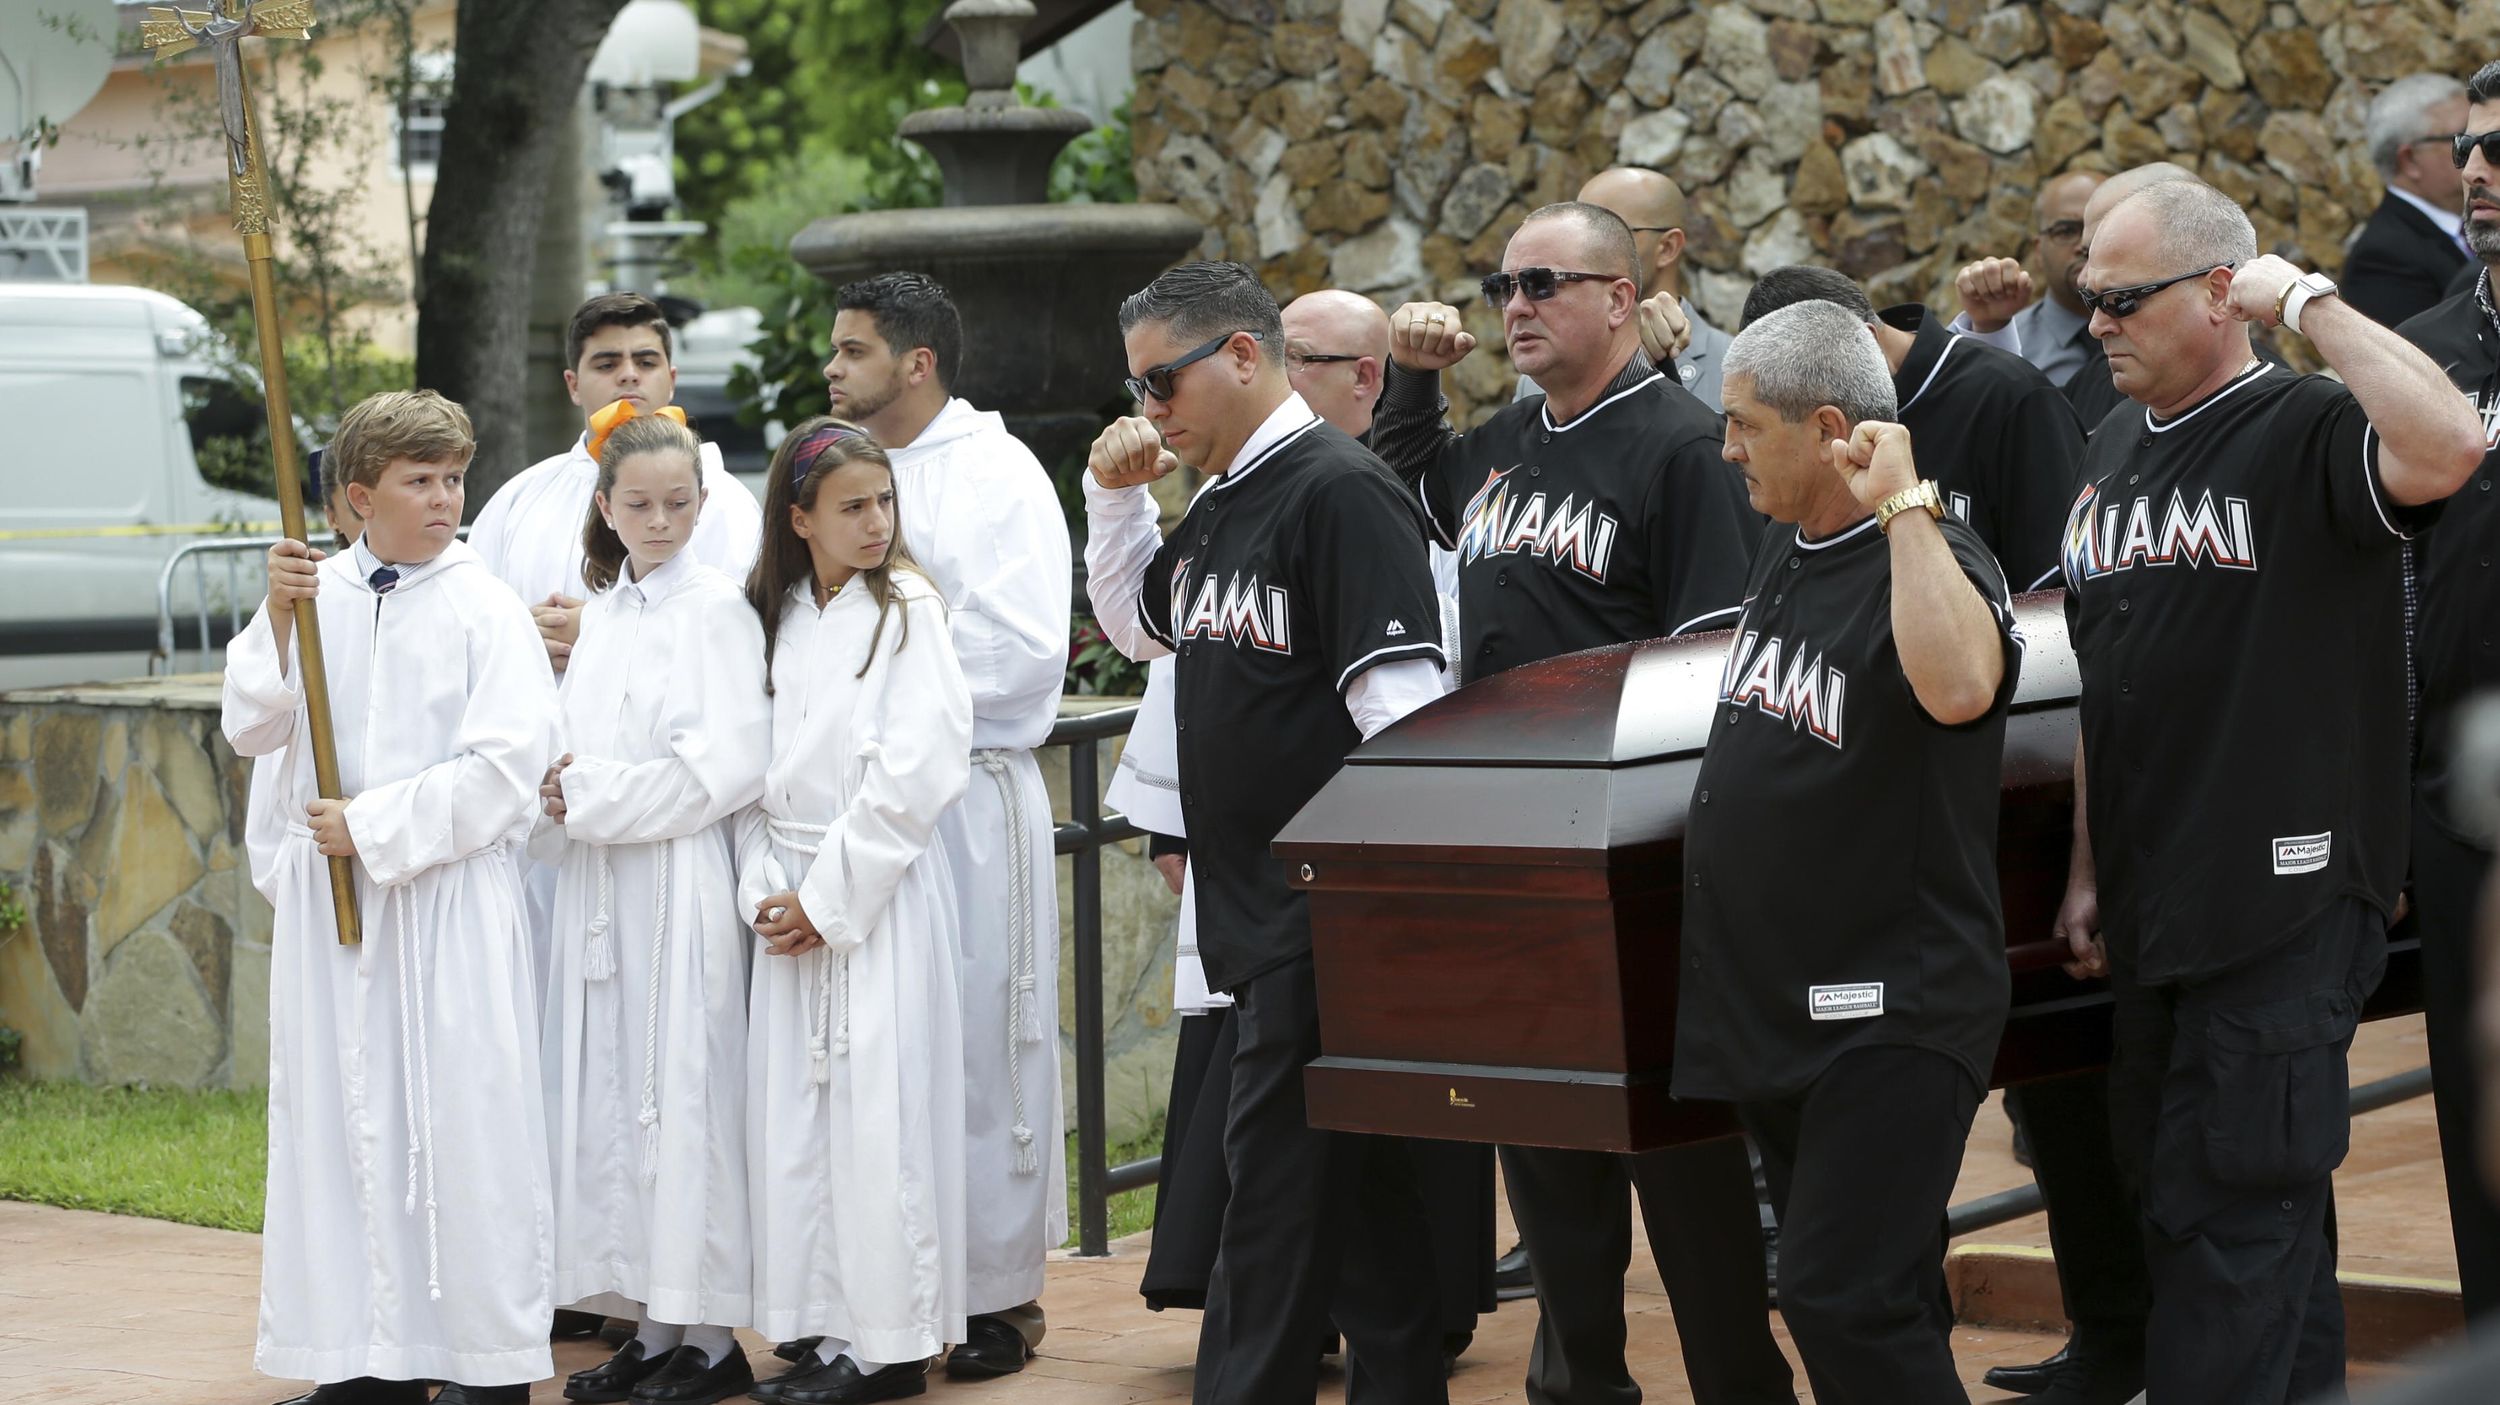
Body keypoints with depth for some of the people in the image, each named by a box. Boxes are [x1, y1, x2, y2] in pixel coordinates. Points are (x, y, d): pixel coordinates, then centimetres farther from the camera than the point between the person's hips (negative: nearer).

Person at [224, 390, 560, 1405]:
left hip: (449, 894, -4)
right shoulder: (313, 592, 7)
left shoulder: (484, 609, -4)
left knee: (462, 1119, -4)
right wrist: (280, 618, -9)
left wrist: (375, 827, -12)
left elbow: (506, 763, -11)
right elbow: (250, 729, 4)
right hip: (326, 893, 4)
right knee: (341, 1116, 6)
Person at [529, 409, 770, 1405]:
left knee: (681, 1090, -5)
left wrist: (592, 797, -11)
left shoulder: (716, 608, -5)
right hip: (597, 884, 7)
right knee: (608, 1094, 7)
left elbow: (728, 762, -13)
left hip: (680, 881, -7)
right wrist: (560, 792, -3)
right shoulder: (601, 611, 15)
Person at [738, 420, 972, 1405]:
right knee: (792, 1107, 5)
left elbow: (921, 769, -12)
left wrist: (828, 896, -11)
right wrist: (765, 890, -2)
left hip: (879, 892, -6)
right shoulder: (776, 619, 12)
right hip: (793, 896, 6)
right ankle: (825, 1325, 12)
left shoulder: (907, 609, -4)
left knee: (877, 1107, -7)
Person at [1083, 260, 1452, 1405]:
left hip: (1323, 917, -9)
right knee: (1360, 1196, 13)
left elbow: (1400, 704, -19)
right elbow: (1137, 626, 33)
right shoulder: (1218, 507, 15)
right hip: (1254, 910, 9)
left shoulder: (1340, 492, -13)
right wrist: (1114, 495, 16)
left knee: (1275, 1190, -6)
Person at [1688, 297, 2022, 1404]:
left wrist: (1903, 502, -33)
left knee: (1844, 1302, -14)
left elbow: (1958, 686, -40)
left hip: (1891, 1010, -9)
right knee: (1879, 1305, 16)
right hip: (1774, 1004, 9)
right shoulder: (1781, 548, 10)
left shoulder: (1932, 557, -17)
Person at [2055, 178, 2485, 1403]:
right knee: (2170, 1194, 16)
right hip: (2150, 906, 9)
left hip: (2280, 901, -8)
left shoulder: (2307, 431, -12)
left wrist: (2307, 300, -25)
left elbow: (2448, 446, -35)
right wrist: (2088, 868, 18)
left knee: (2233, 1211, -6)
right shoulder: (2114, 452, 13)